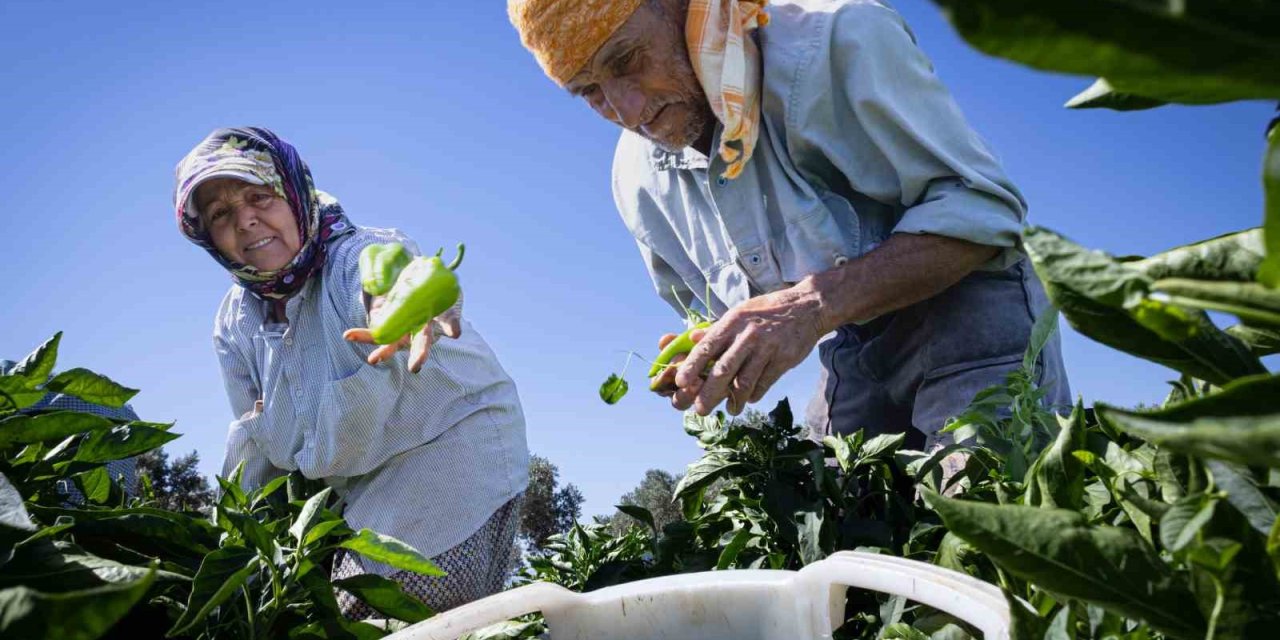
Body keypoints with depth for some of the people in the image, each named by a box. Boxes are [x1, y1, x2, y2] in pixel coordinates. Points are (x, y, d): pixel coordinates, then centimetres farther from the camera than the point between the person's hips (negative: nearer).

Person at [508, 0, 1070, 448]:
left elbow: (982, 207, -23)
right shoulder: (638, 179, -1)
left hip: (967, 313, -5)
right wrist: (703, 365, -10)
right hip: (855, 357, 6)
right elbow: (714, 311, 15)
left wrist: (813, 303, -35)